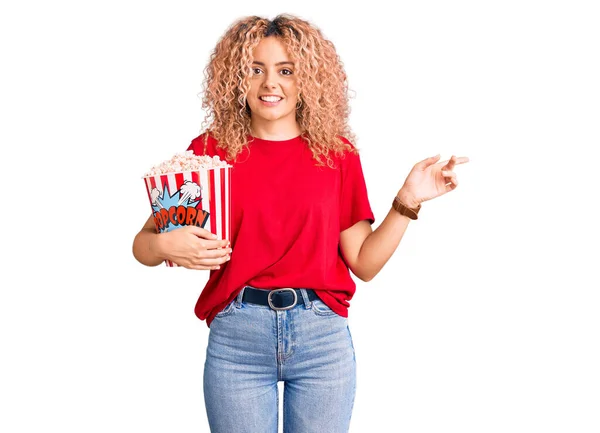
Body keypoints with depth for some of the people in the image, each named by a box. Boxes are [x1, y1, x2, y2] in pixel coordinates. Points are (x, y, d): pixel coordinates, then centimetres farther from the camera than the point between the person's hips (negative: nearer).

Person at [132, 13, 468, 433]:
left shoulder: (337, 152, 4)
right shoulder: (211, 150, 1)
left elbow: (364, 262, 3)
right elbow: (142, 244, 2)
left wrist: (408, 201, -6)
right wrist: (166, 245, -19)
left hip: (322, 335, 1)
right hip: (235, 337, -1)